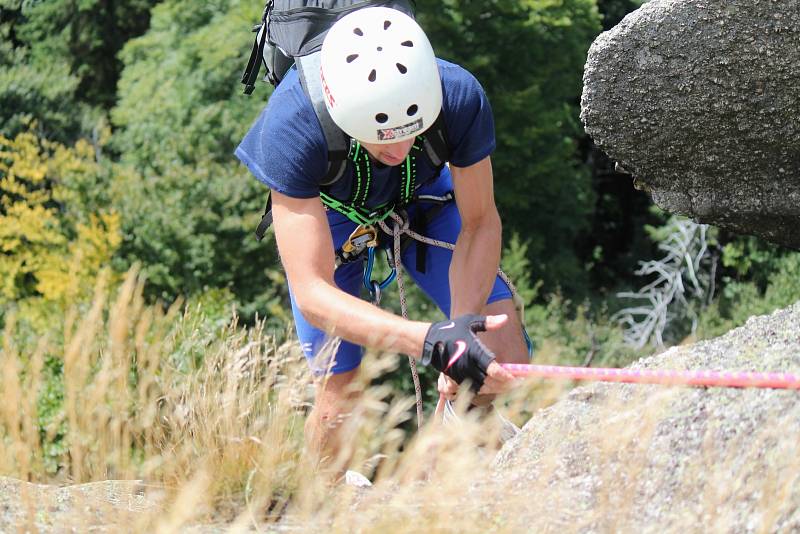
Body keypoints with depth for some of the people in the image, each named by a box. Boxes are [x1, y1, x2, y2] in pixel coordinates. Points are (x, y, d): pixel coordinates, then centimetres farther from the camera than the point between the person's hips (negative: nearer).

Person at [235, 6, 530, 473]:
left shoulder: (460, 97, -36)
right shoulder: (291, 126, -42)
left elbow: (480, 223, -20)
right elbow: (312, 293, -42)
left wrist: (463, 323, -38)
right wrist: (429, 340, -56)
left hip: (423, 198, 2)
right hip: (328, 211, -2)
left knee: (503, 356, -16)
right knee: (341, 402, -11)